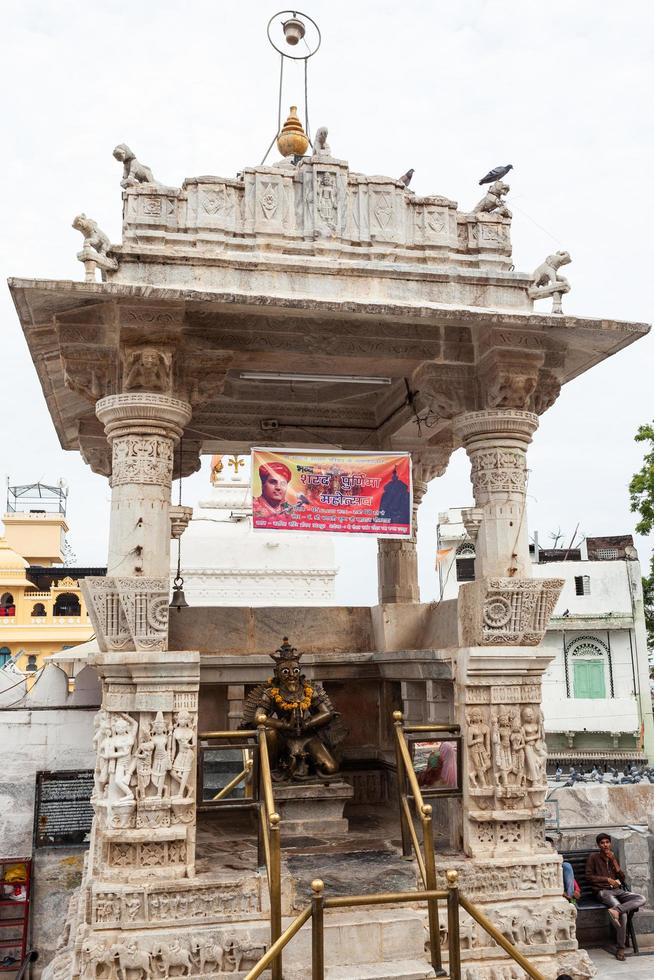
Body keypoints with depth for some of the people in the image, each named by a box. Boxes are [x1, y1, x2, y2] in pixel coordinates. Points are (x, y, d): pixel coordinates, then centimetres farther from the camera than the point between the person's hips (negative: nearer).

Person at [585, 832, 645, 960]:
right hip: (603, 891, -6)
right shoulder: (593, 857, 4)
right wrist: (607, 879, -6)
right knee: (623, 913, -31)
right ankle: (621, 948, -23)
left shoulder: (613, 857, 20)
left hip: (618, 890, 6)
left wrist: (614, 861, 1)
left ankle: (616, 910, -39)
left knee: (641, 899, -23)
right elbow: (589, 876, 0)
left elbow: (622, 878, 13)